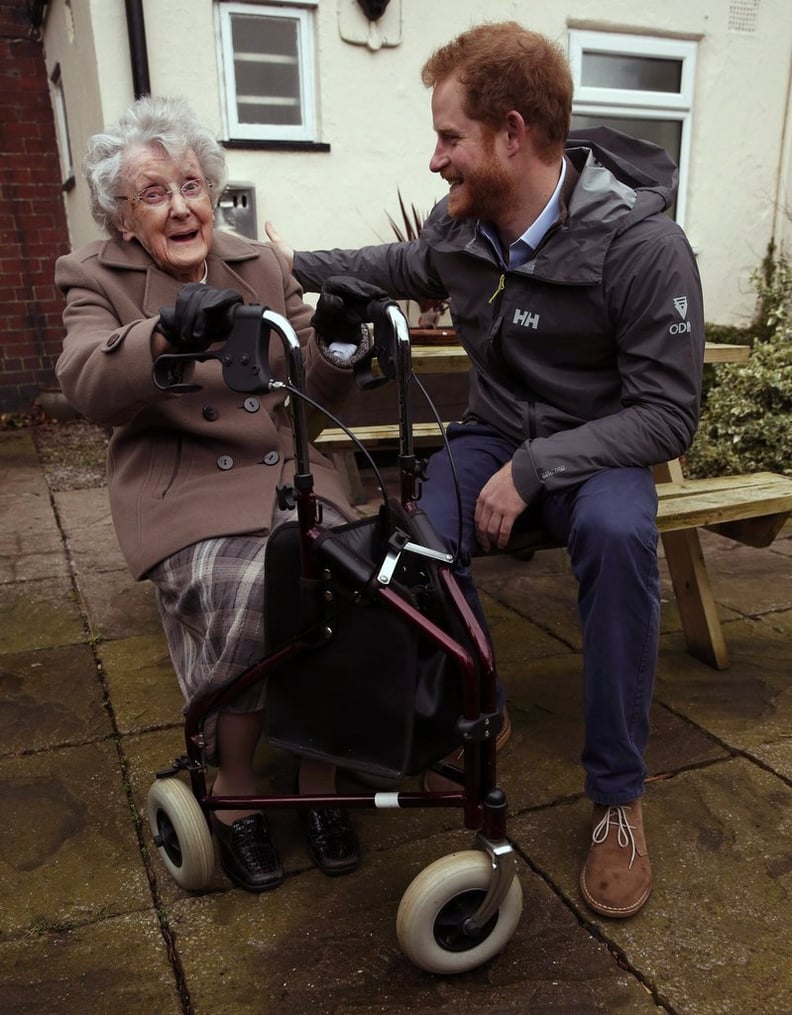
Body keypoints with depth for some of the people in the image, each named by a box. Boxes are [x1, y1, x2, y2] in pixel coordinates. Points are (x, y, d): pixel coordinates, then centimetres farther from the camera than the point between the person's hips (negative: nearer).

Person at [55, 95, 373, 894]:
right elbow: (84, 384, -17)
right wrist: (166, 331, -36)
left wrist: (338, 341, -10)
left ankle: (319, 775, -1)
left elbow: (316, 390, 12)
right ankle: (234, 789, -3)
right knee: (243, 597, -31)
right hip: (182, 486, -2)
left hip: (284, 470, 3)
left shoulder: (262, 266, 15)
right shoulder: (95, 277, 6)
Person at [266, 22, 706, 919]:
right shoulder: (460, 223, -5)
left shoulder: (643, 246, -20)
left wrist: (534, 469, -27)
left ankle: (618, 795, -17)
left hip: (596, 449, -3)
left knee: (617, 533, -38)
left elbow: (667, 414, -18)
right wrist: (296, 266, 21)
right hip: (493, 435, 4)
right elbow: (403, 269, 21)